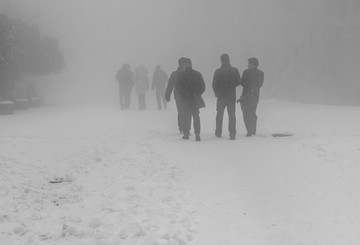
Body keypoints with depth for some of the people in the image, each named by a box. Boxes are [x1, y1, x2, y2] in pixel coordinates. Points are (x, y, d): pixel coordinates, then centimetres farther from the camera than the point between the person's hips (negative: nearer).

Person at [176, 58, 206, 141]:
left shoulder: (182, 75, -7)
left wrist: (182, 96, 5)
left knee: (187, 117, 5)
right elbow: (202, 86, 3)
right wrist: (197, 94, 11)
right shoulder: (197, 74, 2)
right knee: (196, 117, 6)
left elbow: (178, 87, -7)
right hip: (196, 100, 2)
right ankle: (197, 134, -3)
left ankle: (186, 134, 5)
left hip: (186, 100, -2)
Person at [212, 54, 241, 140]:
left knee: (219, 115, 13)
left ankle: (218, 133, 16)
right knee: (232, 115, 5)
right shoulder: (235, 70, -4)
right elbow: (238, 82, 3)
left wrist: (217, 93, 7)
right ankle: (232, 134, 0)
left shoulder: (218, 71, -9)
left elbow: (214, 84, -8)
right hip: (232, 96, 1)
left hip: (221, 96, -1)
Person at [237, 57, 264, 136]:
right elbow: (260, 84, 9)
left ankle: (249, 131, -6)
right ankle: (253, 131, 22)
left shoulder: (247, 72, -13)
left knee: (246, 114, 1)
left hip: (247, 95, -6)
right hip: (256, 95, 6)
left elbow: (242, 83, -12)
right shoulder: (261, 73, 4)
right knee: (252, 113, 19)